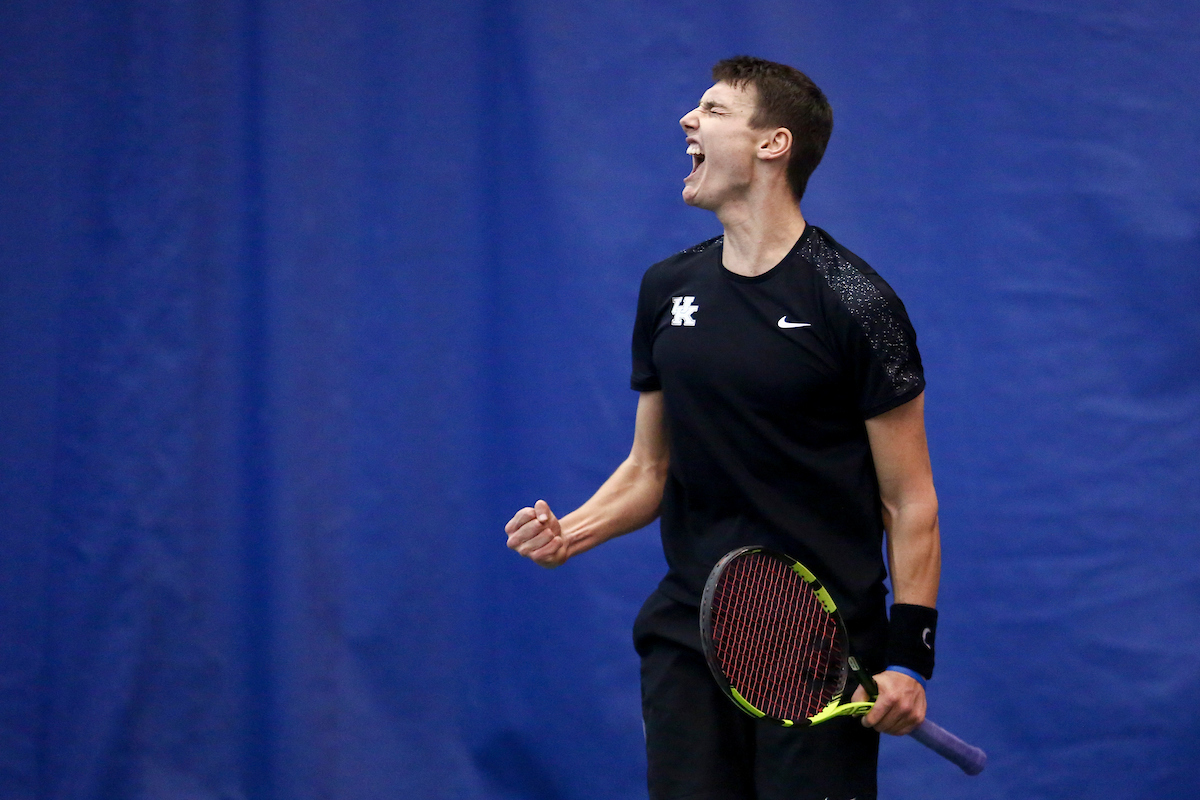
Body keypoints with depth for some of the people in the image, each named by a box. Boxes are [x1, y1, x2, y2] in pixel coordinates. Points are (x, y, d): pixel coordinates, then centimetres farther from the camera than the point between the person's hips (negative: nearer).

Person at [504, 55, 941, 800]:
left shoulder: (856, 302, -8)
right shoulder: (667, 288, 8)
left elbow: (908, 500, -7)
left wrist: (909, 656, -13)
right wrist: (570, 532, -2)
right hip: (686, 642, 5)